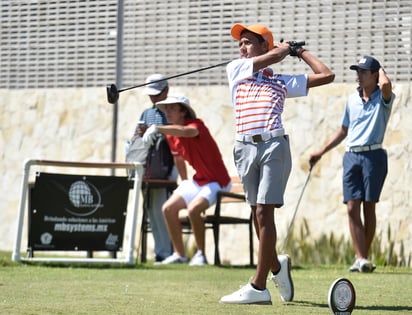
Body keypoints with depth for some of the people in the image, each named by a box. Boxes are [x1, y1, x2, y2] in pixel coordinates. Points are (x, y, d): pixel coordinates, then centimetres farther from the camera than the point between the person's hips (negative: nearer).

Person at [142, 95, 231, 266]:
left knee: (193, 209, -30)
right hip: (197, 180, 9)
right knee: (168, 208, 0)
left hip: (216, 181, -9)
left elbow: (188, 132, -47)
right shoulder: (171, 135, 4)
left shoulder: (196, 124, -20)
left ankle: (201, 254, -14)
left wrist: (158, 128, -54)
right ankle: (179, 255, 10)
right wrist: (184, 182, 29)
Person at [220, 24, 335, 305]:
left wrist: (300, 51, 27)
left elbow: (326, 75, 19)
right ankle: (276, 266, 25)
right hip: (245, 148, 2)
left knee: (264, 213, -11)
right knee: (257, 215, 3)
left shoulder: (282, 82, 19)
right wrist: (286, 47, 24)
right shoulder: (235, 70, 19)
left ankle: (258, 286, -14)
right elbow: (275, 56, 6)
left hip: (274, 147, -2)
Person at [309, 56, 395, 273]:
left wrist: (380, 70, -4)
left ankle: (364, 258, 6)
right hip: (351, 155, 4)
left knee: (369, 207, -1)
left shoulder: (382, 98, 1)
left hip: (373, 155, -4)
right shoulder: (352, 100, 16)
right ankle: (360, 259, -11)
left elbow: (385, 84, -25)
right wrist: (322, 151, 25)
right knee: (352, 207, -7)